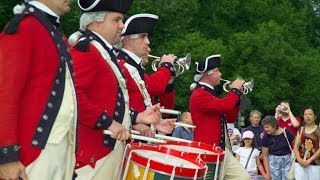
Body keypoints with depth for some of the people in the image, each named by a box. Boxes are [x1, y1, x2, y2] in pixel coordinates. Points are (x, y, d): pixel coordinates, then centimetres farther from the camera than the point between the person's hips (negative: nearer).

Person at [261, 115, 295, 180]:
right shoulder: (266, 137, -7)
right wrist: (267, 172, -2)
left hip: (287, 160, -2)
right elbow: (265, 155, -1)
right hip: (274, 161, 2)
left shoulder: (286, 132, -14)